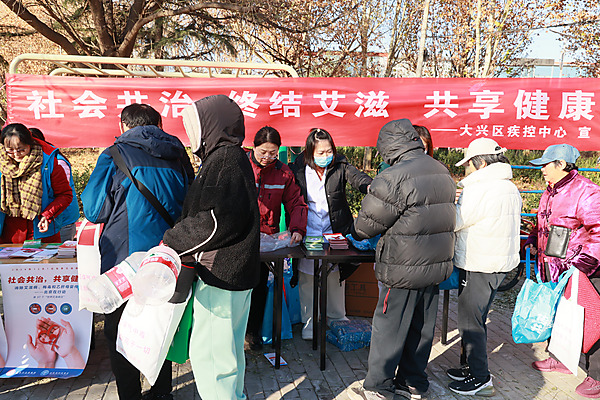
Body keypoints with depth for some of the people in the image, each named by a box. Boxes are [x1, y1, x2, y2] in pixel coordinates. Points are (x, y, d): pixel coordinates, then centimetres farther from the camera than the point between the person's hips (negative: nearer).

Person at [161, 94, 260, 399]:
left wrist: (172, 243, -13)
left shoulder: (224, 160, -16)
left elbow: (214, 221, -24)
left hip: (220, 272, -11)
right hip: (234, 271, 11)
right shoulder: (230, 158, 16)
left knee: (208, 351, -1)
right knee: (227, 347, 22)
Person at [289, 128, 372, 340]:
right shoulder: (298, 169, -5)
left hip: (335, 232, 1)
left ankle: (337, 316, 35)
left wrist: (369, 186, -45)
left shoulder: (340, 166, -5)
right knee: (307, 278, 6)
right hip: (307, 233, -1)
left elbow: (356, 176, -23)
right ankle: (309, 322, 24)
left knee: (336, 276, 14)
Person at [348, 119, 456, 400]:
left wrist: (356, 233, 10)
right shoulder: (443, 172, 8)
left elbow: (369, 221, -12)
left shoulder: (394, 177, -19)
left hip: (404, 269, -8)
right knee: (421, 327, 18)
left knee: (389, 329, 5)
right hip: (436, 264, 8)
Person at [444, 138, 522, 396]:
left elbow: (452, 222, -18)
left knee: (470, 323, 3)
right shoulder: (511, 189, 10)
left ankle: (480, 379, 14)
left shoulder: (480, 190, -20)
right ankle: (469, 366, 33)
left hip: (478, 267, -10)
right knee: (476, 319, 20)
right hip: (500, 263, 10)